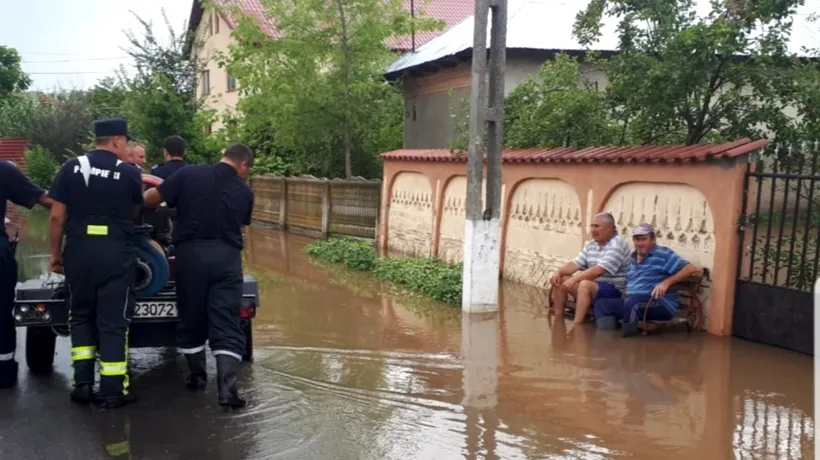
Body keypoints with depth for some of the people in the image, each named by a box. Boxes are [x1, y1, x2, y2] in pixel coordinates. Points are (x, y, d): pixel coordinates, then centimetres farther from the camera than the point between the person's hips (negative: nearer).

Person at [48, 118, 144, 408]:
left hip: (79, 253, 2)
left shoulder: (71, 168, 1)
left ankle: (83, 384, 15)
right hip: (117, 255, -2)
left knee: (81, 316, 17)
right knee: (113, 321, 4)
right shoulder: (130, 173, -3)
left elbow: (57, 216, 1)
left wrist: (56, 253, 11)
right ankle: (113, 391, 6)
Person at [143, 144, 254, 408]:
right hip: (227, 257, 0)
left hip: (191, 253, 1)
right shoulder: (245, 192, 6)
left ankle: (197, 377, 29)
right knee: (226, 325, 0)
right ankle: (227, 387, -11)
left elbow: (150, 199, 2)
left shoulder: (189, 174, 1)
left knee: (191, 317, 17)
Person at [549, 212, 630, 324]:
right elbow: (576, 264, 7)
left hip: (614, 291, -9)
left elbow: (598, 270, -25)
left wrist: (574, 279, -29)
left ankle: (577, 325, -33)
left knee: (585, 284, -35)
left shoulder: (617, 245, -15)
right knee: (560, 280, -2)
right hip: (592, 287, 9)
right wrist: (558, 273, -11)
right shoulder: (590, 244, 12)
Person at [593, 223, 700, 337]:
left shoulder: (663, 254, -3)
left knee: (631, 303, -37)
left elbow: (692, 269, -11)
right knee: (601, 304, -8)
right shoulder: (632, 258, 20)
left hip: (661, 304, -7)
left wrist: (666, 282, -20)